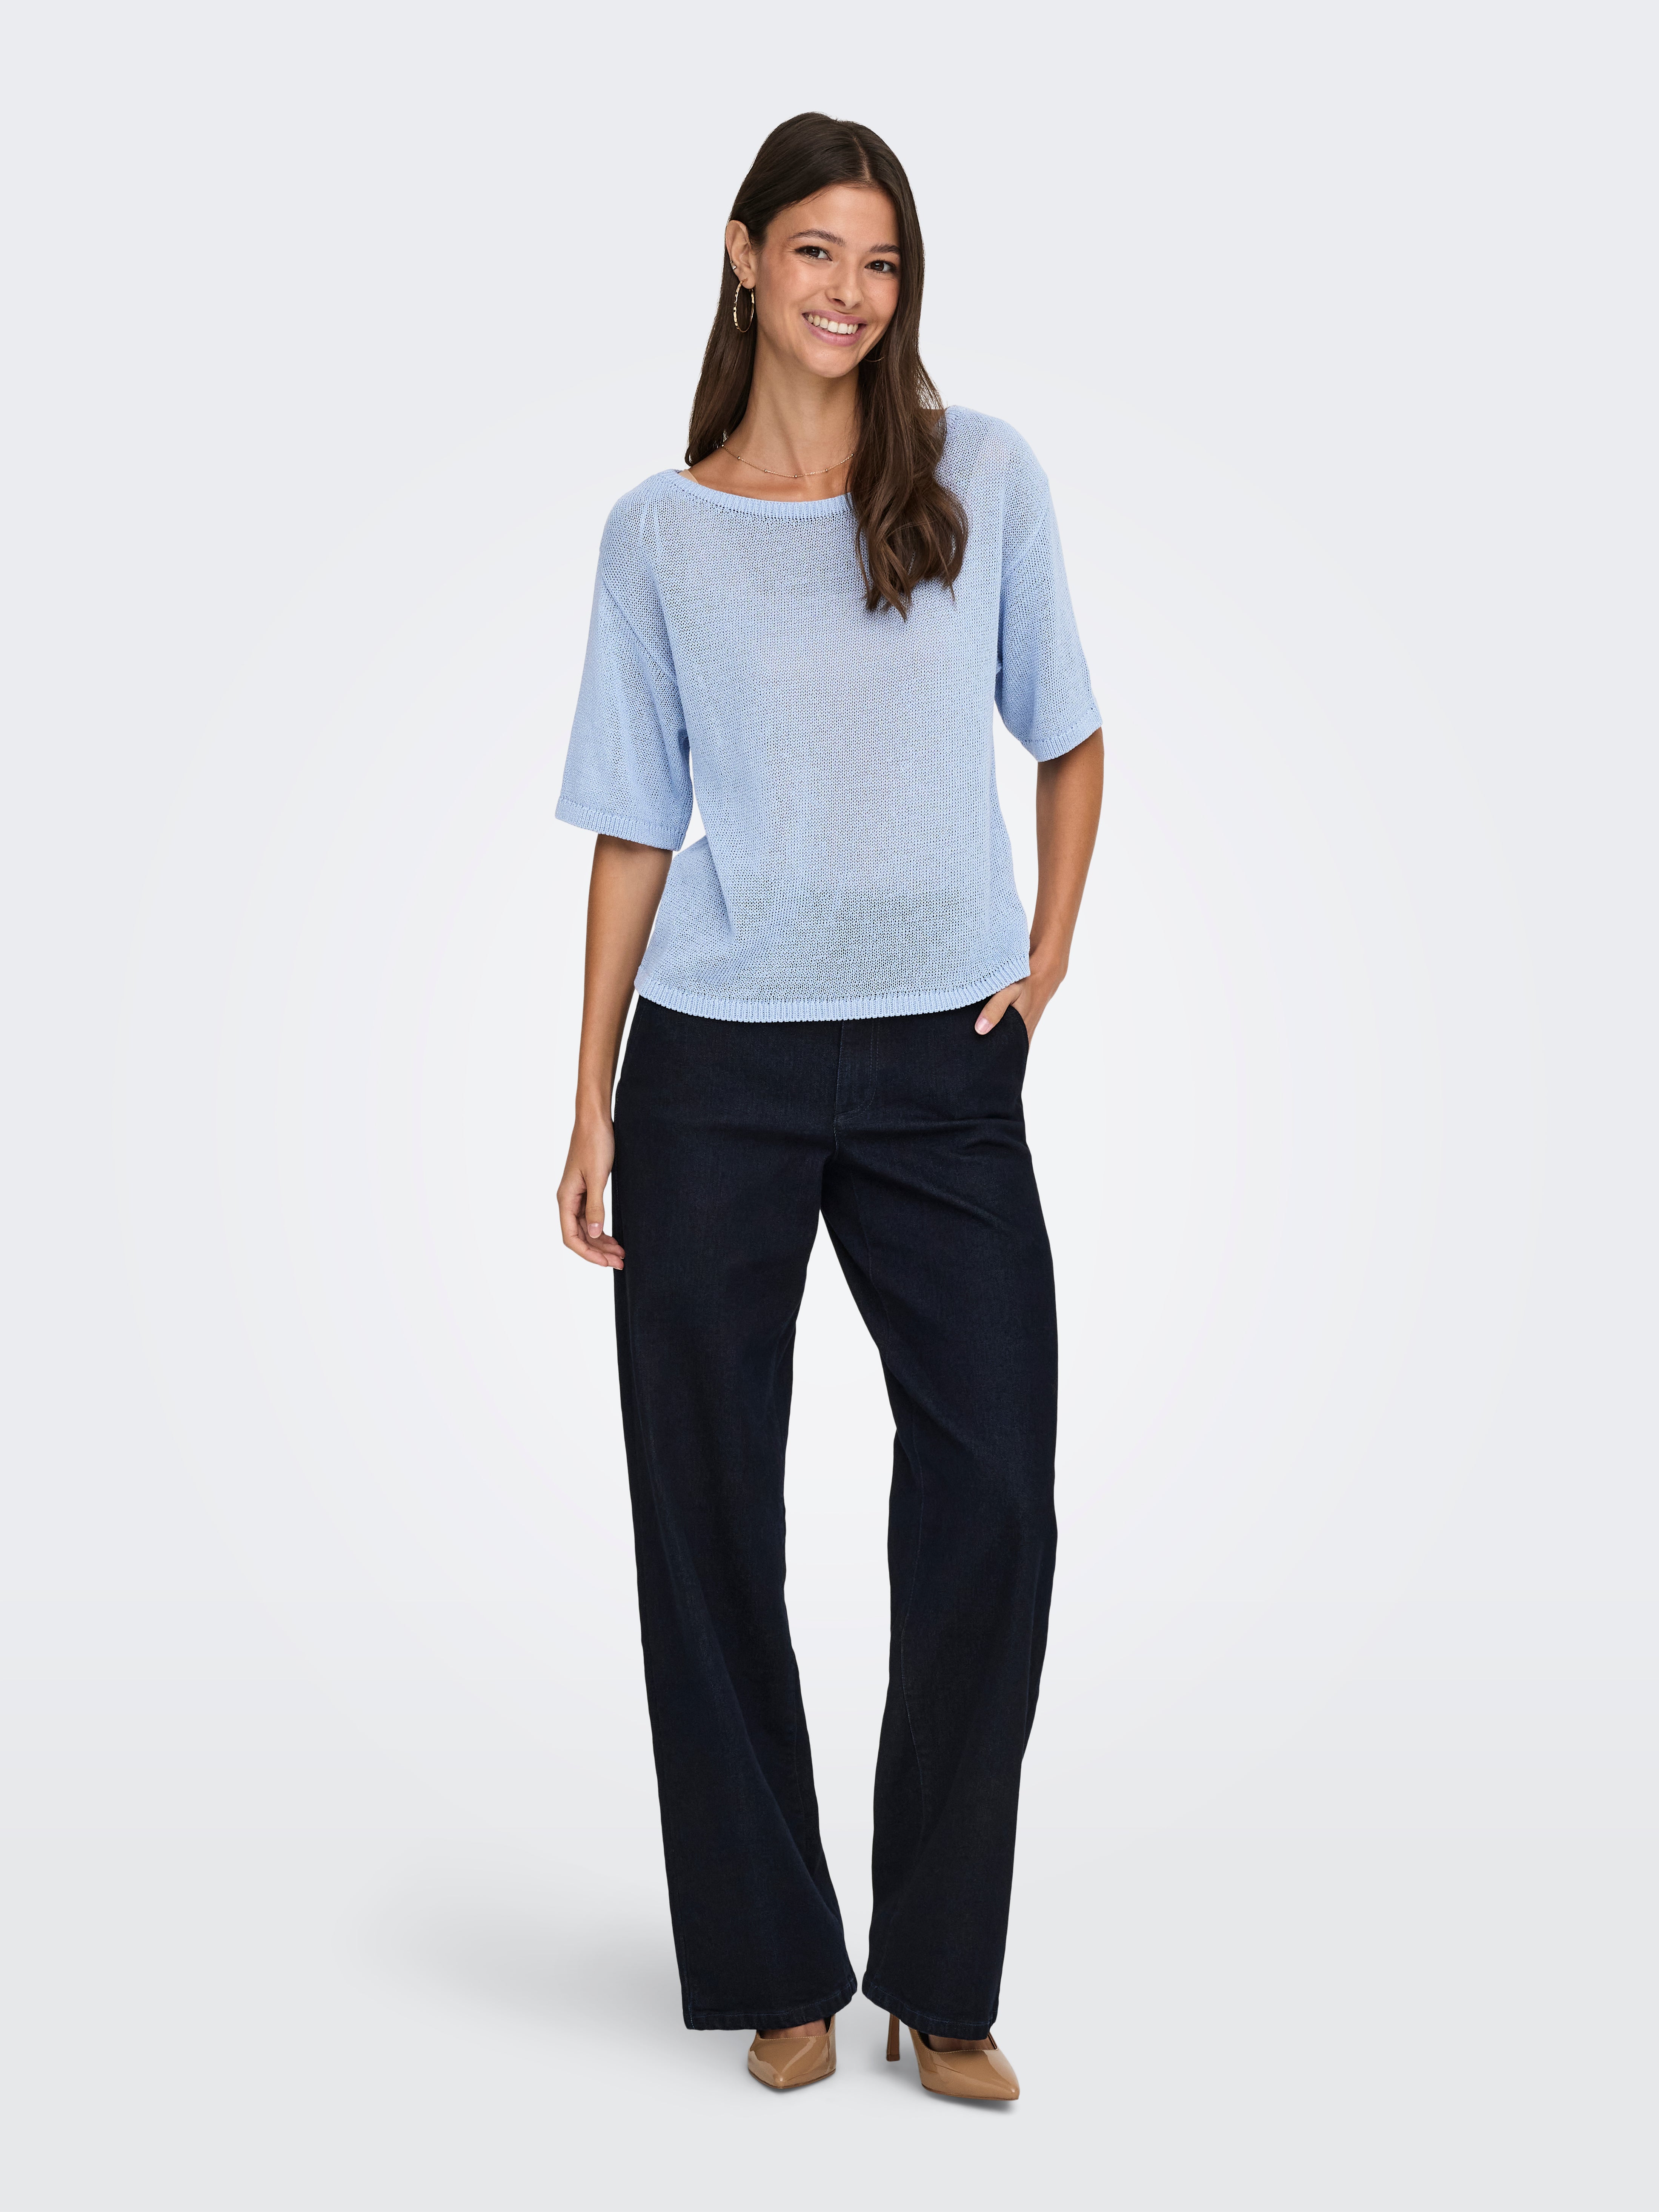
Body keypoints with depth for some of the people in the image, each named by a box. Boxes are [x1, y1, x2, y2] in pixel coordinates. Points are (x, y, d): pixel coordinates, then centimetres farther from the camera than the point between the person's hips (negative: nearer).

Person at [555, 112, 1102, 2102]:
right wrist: (591, 1100, 2)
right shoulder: (661, 532, 6)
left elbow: (1069, 738, 14)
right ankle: (775, 1969, 20)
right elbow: (635, 830, 6)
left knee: (993, 1505, -5)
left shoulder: (984, 477, 6)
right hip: (719, 1064, 0)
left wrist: (1049, 949, 2)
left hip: (943, 1071, 0)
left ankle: (939, 1978, 12)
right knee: (711, 1513, 3)